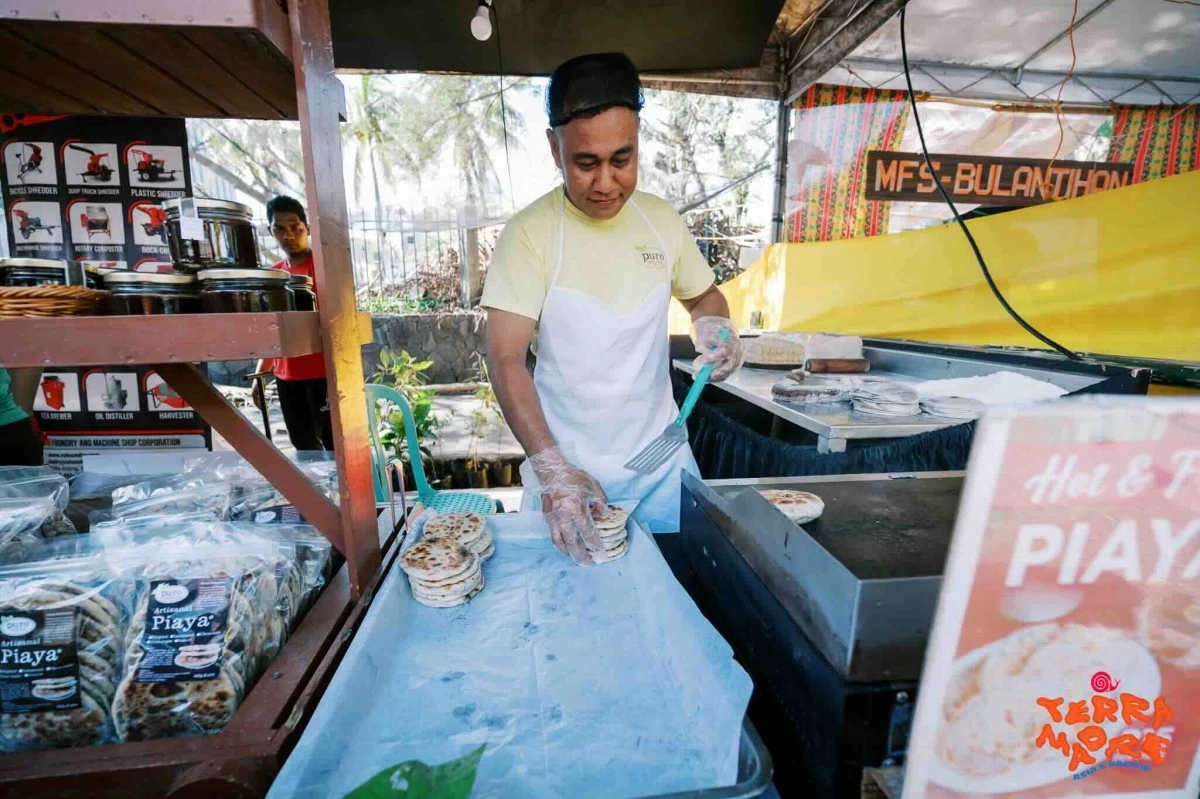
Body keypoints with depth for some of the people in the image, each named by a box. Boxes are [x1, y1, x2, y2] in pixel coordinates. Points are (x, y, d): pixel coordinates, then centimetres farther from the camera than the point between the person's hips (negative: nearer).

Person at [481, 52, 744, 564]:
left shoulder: (663, 220, 0)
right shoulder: (529, 233, -13)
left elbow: (704, 294, 15)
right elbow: (505, 359, -17)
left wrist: (713, 324, -9)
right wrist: (552, 469, -27)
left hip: (662, 458, 4)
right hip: (566, 467, -3)